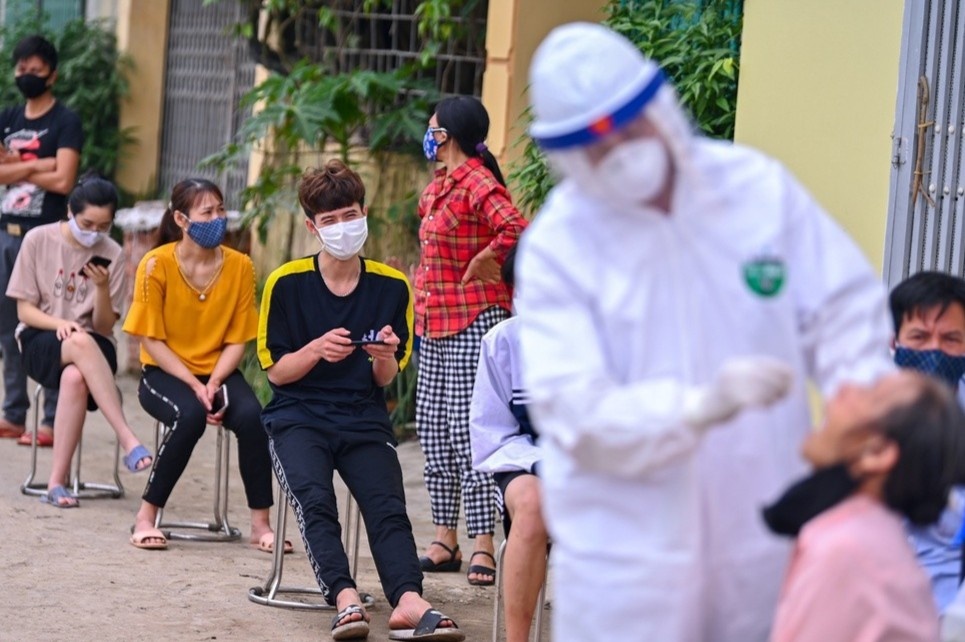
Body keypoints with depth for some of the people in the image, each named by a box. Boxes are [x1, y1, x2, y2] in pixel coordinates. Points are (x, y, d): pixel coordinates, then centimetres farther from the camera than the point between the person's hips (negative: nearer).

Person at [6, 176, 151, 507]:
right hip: (40, 342, -1)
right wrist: (59, 323, -20)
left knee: (75, 377, -38)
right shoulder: (38, 240, -3)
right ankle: (129, 441, -44)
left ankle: (56, 482, -34)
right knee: (80, 343, -38)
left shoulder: (111, 254, 0)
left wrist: (102, 287, -19)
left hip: (93, 347, 1)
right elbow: (25, 310, -1)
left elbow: (104, 327, -1)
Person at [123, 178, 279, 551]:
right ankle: (146, 517, -19)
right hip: (165, 374, -3)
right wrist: (193, 385, -19)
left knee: (251, 415, -28)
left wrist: (213, 384, -18)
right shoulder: (157, 265, -12)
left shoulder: (240, 266, -4)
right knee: (190, 415, -34)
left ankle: (261, 524, -16)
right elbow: (151, 340, -10)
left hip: (218, 372, 3)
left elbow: (236, 340, -2)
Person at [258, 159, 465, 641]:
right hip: (298, 416, -1)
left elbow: (385, 380, 12)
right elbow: (276, 371, 4)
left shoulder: (392, 286, 7)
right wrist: (316, 350, -16)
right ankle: (345, 600, -43)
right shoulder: (287, 283, 2)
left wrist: (386, 357, -12)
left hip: (364, 419, 1)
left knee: (388, 507, -24)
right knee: (315, 502, -30)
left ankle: (408, 602, -43)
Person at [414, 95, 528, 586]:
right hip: (436, 320, 10)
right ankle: (445, 538, 15)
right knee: (432, 427, 9)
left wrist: (482, 263, -17)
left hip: (473, 320, -10)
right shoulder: (438, 187, 15)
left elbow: (517, 229, -30)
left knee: (466, 429, -10)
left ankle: (482, 544, -8)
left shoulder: (478, 184, -14)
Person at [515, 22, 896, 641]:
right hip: (630, 551, -3)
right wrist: (703, 406, -33)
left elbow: (842, 308, 3)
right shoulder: (557, 248, -11)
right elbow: (576, 411, -18)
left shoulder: (757, 186, -3)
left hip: (761, 527, 3)